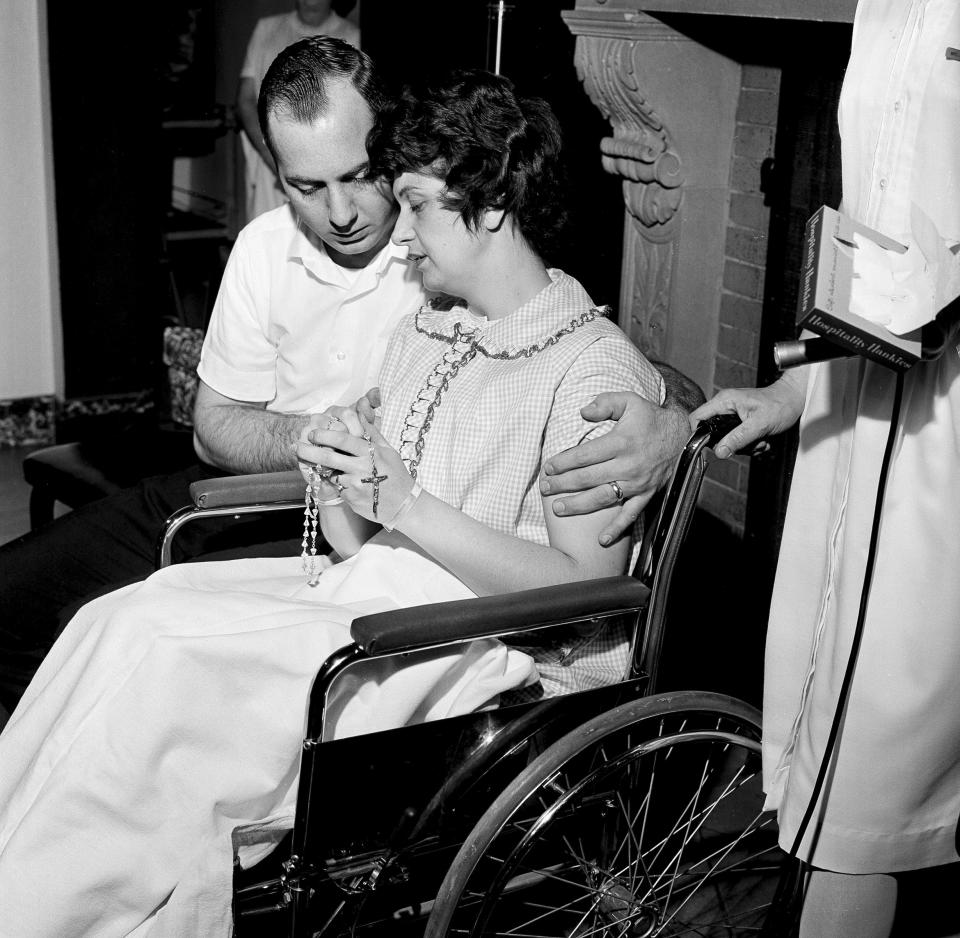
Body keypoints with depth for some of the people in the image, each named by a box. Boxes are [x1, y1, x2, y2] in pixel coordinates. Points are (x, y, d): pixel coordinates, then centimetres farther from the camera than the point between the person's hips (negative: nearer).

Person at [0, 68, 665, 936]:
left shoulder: (596, 367, -8)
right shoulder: (420, 337, 17)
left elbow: (589, 592, -15)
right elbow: (358, 542, 16)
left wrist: (410, 507, -19)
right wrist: (334, 483, -7)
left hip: (469, 644, -7)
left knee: (148, 644, -22)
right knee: (124, 616, -16)